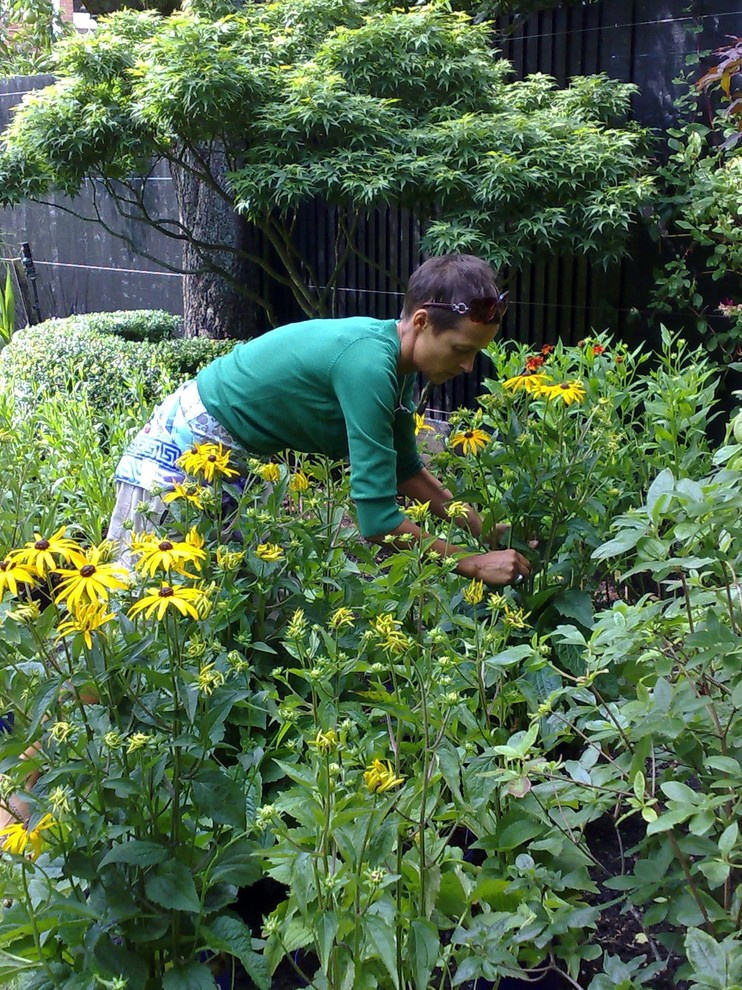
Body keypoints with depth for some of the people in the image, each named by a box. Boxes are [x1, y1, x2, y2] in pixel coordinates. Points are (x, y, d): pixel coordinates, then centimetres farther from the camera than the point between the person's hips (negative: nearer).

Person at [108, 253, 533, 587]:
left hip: (240, 453, 9)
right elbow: (377, 518, -32)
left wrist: (482, 529, 2)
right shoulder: (368, 362, -32)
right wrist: (472, 563, -24)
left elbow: (406, 471, 10)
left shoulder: (398, 358, -4)